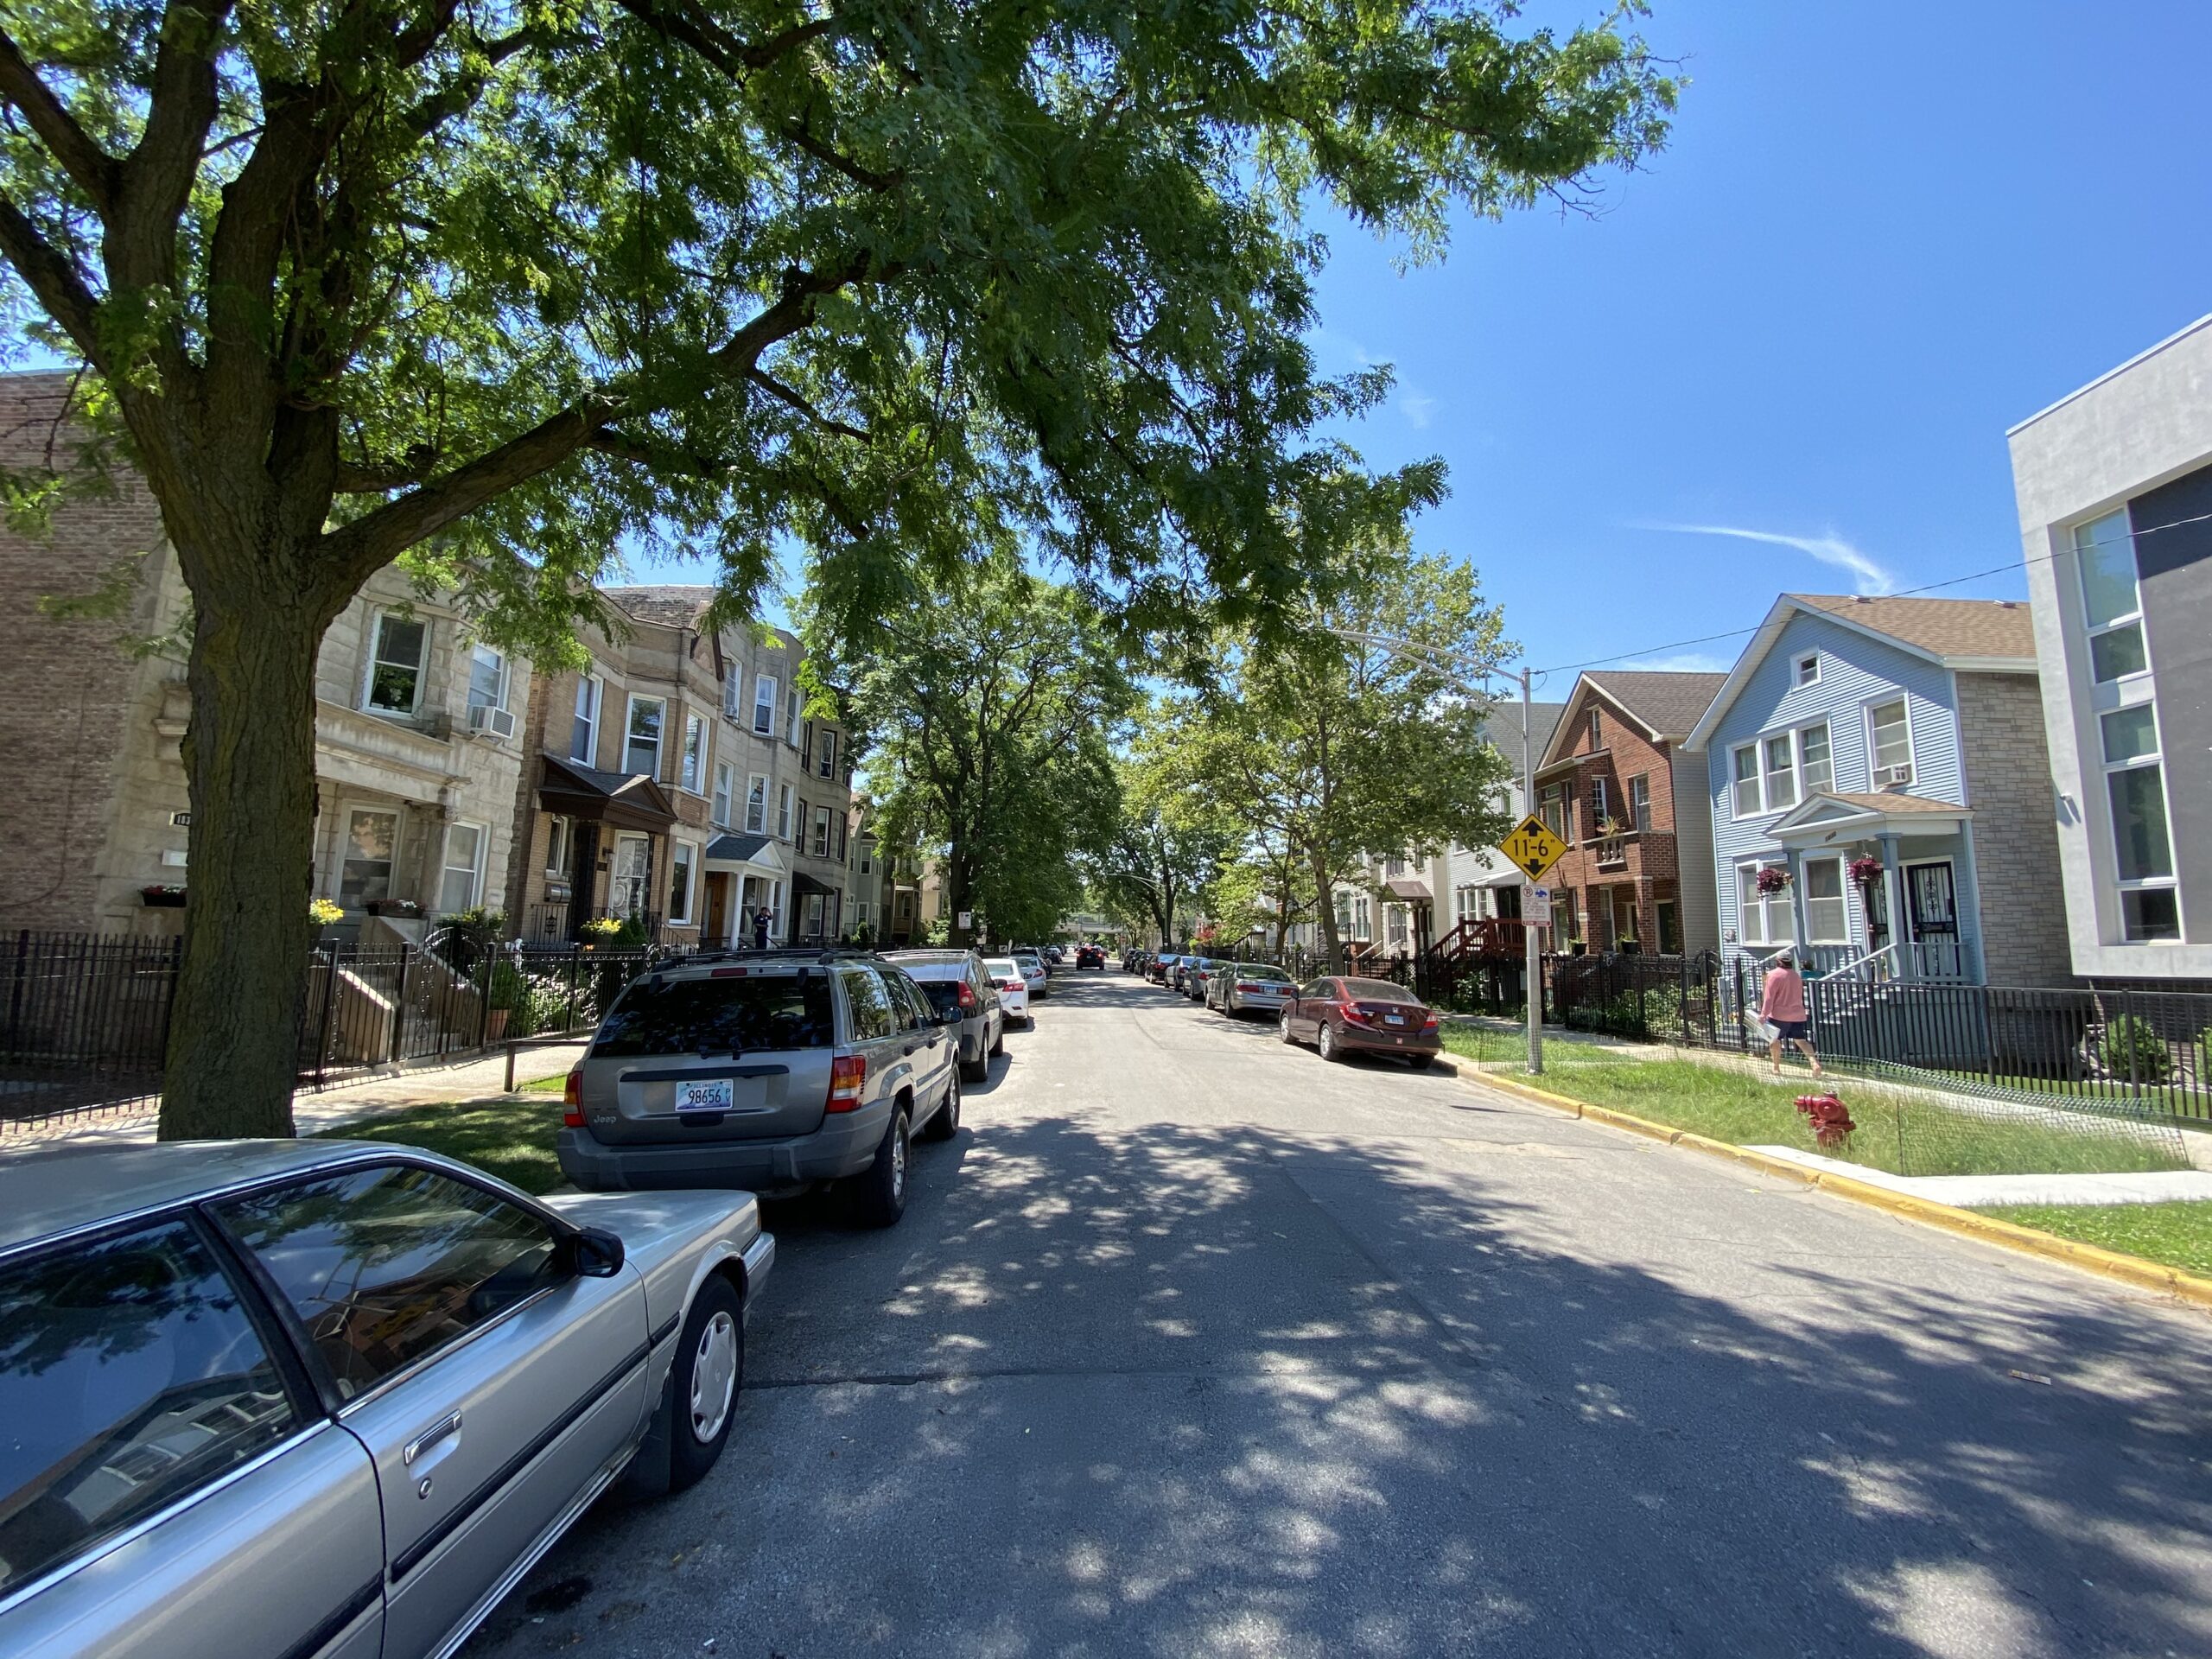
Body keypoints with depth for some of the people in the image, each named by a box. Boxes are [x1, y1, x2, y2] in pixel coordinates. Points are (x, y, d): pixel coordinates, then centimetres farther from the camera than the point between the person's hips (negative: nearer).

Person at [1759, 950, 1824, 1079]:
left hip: (1779, 1015, -6)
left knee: (1775, 1040, 7)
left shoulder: (1774, 974, -10)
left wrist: (1764, 1013, -15)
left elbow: (1769, 996, -14)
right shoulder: (1797, 976, 13)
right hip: (1798, 1014, 6)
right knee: (1801, 1041, 5)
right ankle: (1815, 1063, -13)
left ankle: (1776, 1068, 12)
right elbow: (1798, 996, 23)